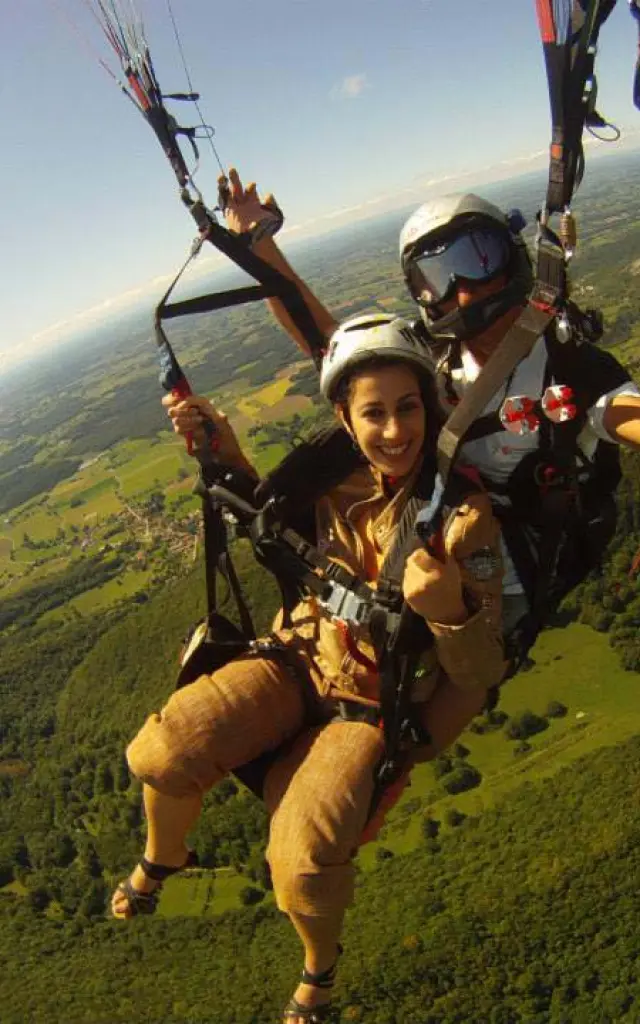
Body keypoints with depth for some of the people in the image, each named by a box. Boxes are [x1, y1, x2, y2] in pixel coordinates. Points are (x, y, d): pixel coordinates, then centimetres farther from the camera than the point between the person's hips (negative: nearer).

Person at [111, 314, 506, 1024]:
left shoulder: (464, 516, -16)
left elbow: (481, 674, -14)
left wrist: (448, 611, -37)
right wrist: (225, 452, -2)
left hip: (372, 706, -3)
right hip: (298, 664, 4)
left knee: (303, 860, -24)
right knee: (163, 752, -20)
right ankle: (162, 859, 18)